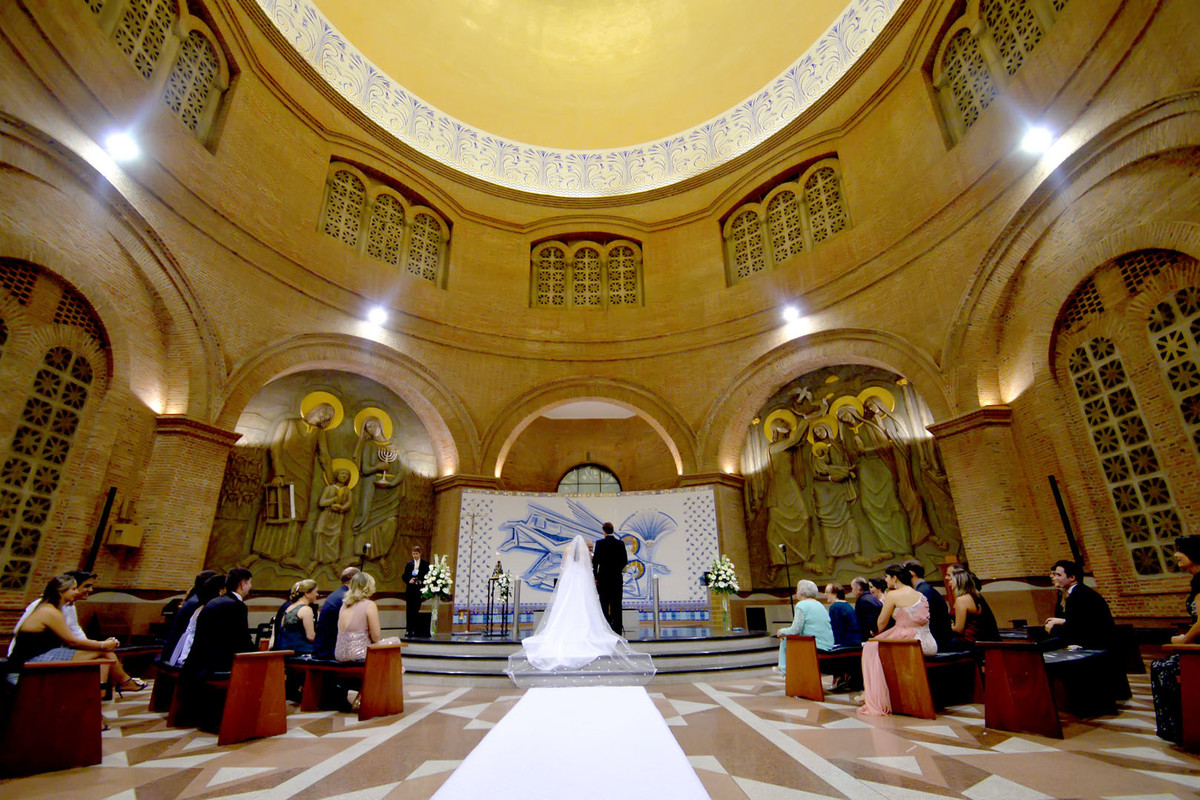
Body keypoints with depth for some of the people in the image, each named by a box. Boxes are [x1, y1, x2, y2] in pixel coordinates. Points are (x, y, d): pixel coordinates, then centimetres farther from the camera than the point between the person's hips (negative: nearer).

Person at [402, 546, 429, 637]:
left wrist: (422, 581, -15)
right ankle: (408, 629, 10)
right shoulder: (409, 564, 12)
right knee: (409, 609, 3)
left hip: (419, 590, -3)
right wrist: (409, 581, -9)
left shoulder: (425, 564, 3)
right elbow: (404, 576, 10)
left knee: (416, 609, -3)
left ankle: (415, 629, 4)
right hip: (410, 590, 3)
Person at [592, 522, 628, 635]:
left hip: (603, 577, -2)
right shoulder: (620, 543, 0)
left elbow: (595, 561, -8)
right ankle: (617, 628, 7)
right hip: (617, 578, 2)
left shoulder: (600, 543, -7)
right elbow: (625, 560, 3)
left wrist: (595, 577, -2)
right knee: (616, 603, 6)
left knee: (604, 602, 4)